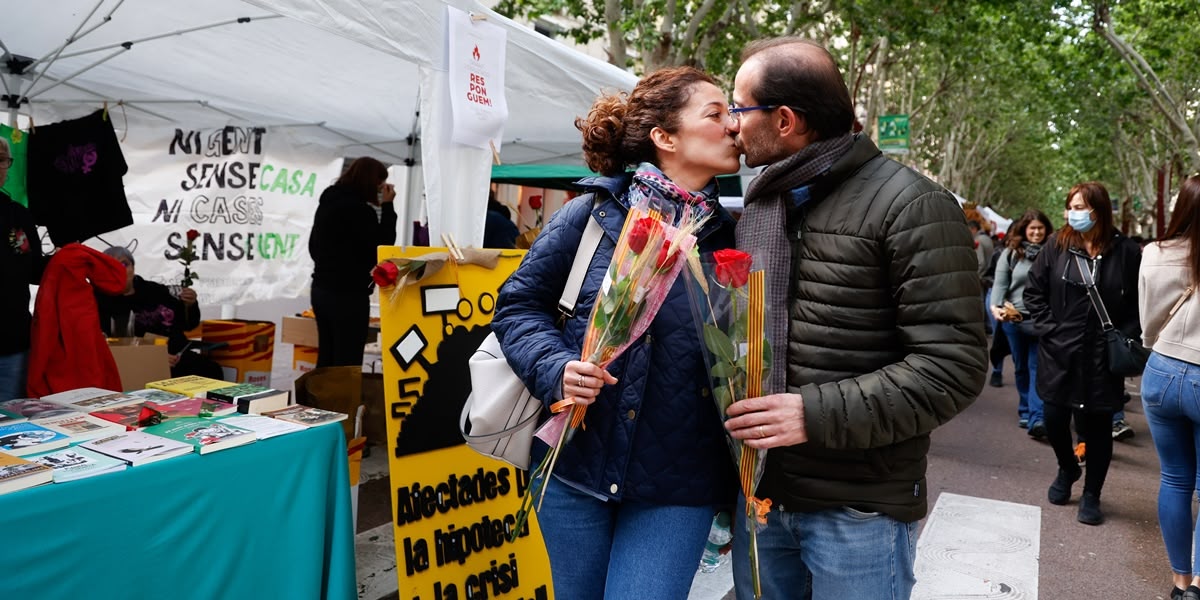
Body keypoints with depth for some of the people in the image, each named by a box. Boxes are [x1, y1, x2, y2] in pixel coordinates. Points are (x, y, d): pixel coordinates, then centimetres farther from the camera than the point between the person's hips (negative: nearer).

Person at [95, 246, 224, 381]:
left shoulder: (155, 291, 13)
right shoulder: (101, 301, -1)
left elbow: (188, 324, 21)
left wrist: (190, 305, -1)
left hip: (176, 356, 5)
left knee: (212, 371, -19)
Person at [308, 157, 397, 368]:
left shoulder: (329, 202, 11)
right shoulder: (359, 209, -18)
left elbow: (314, 245, 20)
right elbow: (382, 246, -11)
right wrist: (387, 207, -9)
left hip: (322, 289, 9)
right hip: (348, 294, -9)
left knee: (326, 359, 14)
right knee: (348, 363, -5)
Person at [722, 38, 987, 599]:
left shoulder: (910, 207, -12)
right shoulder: (756, 205, 9)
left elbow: (955, 365, -17)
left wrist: (817, 414, -23)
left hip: (860, 513, -6)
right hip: (760, 494, 6)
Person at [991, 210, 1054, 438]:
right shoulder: (1011, 253, 2)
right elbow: (1000, 284, -2)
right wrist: (995, 306, -19)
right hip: (1015, 319, 2)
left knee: (1038, 368, -5)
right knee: (1021, 368, 14)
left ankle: (1036, 418, -10)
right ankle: (1026, 411, 28)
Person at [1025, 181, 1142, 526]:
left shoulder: (1126, 252, -5)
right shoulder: (1057, 245, -2)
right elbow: (1033, 291, 3)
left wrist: (1126, 337, -8)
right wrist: (1047, 328, -5)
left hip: (1103, 359, -1)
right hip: (1059, 354, 1)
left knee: (1097, 426, 7)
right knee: (1054, 419, 6)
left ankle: (1091, 495, 25)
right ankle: (1067, 470, 37)